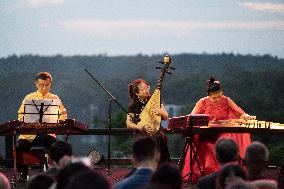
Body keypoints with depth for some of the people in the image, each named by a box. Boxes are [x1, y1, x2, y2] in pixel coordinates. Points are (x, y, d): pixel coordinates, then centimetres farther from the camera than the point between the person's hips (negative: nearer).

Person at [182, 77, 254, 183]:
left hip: (223, 133, 1)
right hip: (206, 134, -1)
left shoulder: (226, 100, 3)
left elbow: (239, 112, -5)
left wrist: (246, 116, -26)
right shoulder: (203, 102, 1)